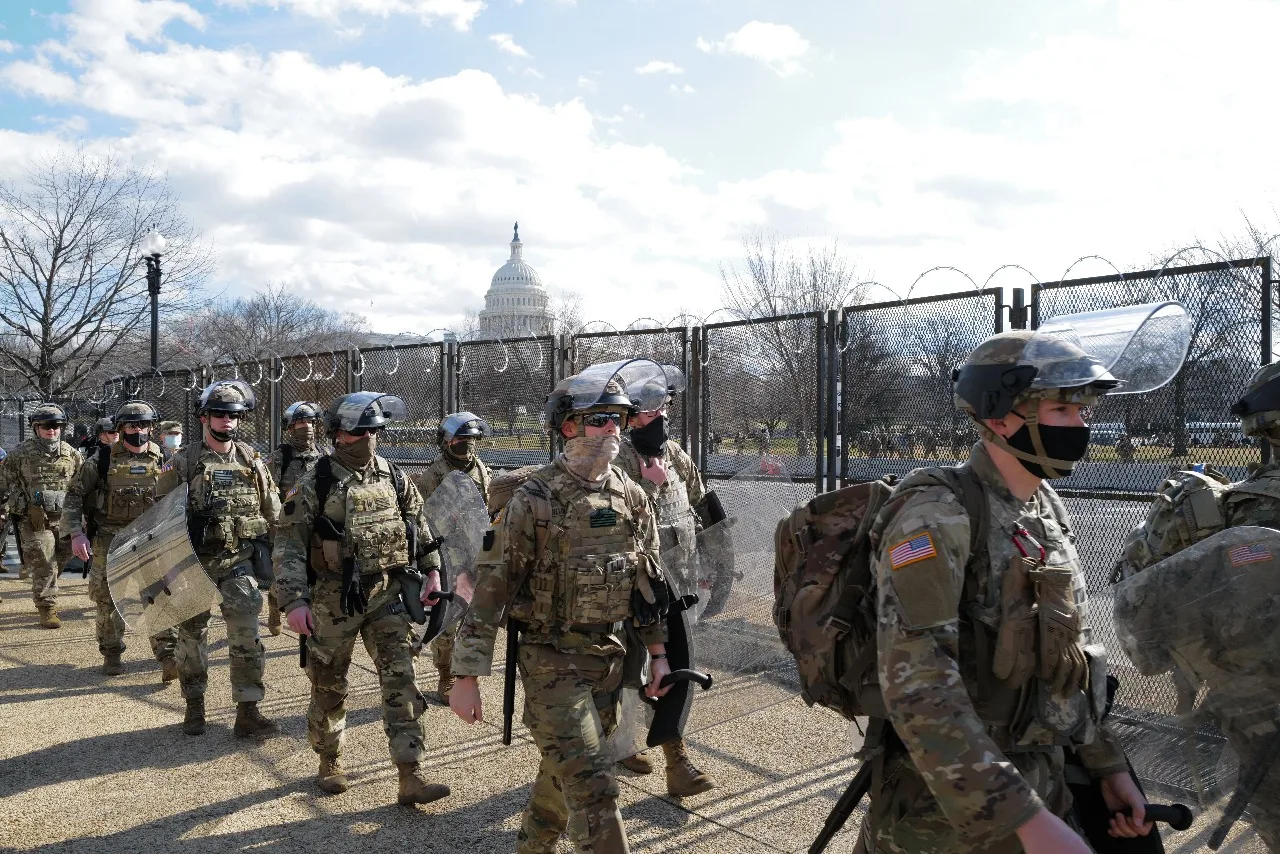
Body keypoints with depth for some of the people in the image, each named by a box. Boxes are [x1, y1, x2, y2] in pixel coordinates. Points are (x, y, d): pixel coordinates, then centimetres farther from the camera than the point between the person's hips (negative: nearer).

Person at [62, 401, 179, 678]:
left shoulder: (162, 461, 4)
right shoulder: (101, 460, -2)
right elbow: (74, 496, 0)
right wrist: (76, 533, -10)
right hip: (109, 541, 0)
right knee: (108, 602, 8)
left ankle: (168, 657, -10)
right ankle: (111, 655, 26)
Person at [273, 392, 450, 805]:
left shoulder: (393, 477, 2)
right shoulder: (314, 485, -10)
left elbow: (418, 524, 14)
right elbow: (289, 545, -12)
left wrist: (431, 570, 8)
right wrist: (294, 601, -20)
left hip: (387, 593, 3)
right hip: (335, 599, -2)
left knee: (401, 681, -3)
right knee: (329, 685, 13)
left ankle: (411, 778, 0)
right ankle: (329, 763, 36)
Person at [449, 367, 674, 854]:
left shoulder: (632, 497, 3)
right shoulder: (535, 500, -15)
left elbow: (649, 578, 12)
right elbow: (491, 587, -14)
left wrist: (657, 652, 11)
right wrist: (466, 676, -14)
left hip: (609, 655, 6)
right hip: (552, 661, -6)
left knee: (563, 773, 21)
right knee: (593, 790, -6)